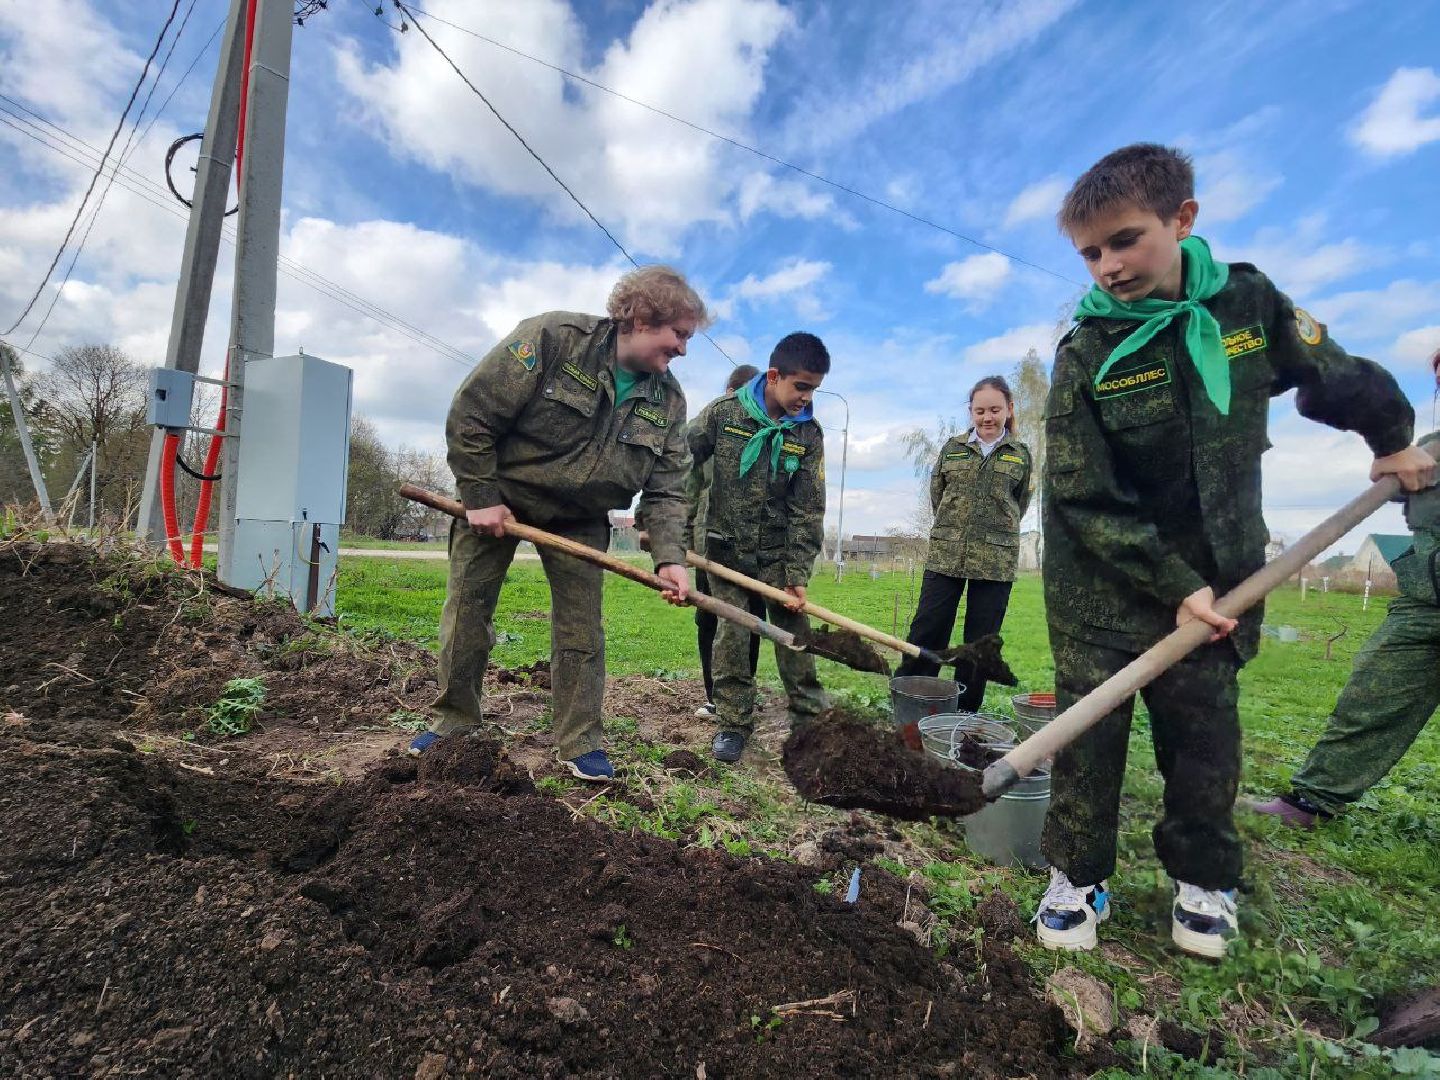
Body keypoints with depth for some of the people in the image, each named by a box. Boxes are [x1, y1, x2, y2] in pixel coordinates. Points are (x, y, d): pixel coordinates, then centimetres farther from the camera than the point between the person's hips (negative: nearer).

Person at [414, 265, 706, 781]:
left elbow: (665, 489, -8)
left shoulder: (668, 400, -9)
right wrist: (481, 497, -19)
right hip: (497, 500, -2)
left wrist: (669, 558, -23)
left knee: (581, 627, 0)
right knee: (466, 612, 7)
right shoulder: (553, 337, -24)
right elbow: (471, 414, -20)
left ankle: (580, 740, 14)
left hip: (579, 518, 3)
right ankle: (455, 719, 27)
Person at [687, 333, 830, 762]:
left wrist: (798, 575, -11)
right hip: (725, 546, -1)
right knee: (731, 633, 0)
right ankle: (733, 724, 14)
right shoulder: (723, 412, -10)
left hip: (776, 549, 1)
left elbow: (808, 511, -7)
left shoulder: (808, 434, -6)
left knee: (792, 630, 2)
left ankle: (810, 718, 17)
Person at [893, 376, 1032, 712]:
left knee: (981, 639, 6)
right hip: (945, 555, 0)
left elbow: (1019, 505, 16)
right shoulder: (953, 448, 7)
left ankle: (965, 711, 17)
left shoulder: (1020, 454, 7)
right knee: (926, 630, -1)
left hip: (996, 560, 0)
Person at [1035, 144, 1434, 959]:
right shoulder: (1086, 354, -13)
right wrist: (1173, 586, -15)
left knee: (1204, 727, 9)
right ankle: (1078, 875, 18)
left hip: (1213, 569, 3)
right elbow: (1084, 501, -15)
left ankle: (1204, 876, 29)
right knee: (1090, 726, 1)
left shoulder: (1248, 302, -4)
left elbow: (1338, 376, 17)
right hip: (1104, 577, -2)